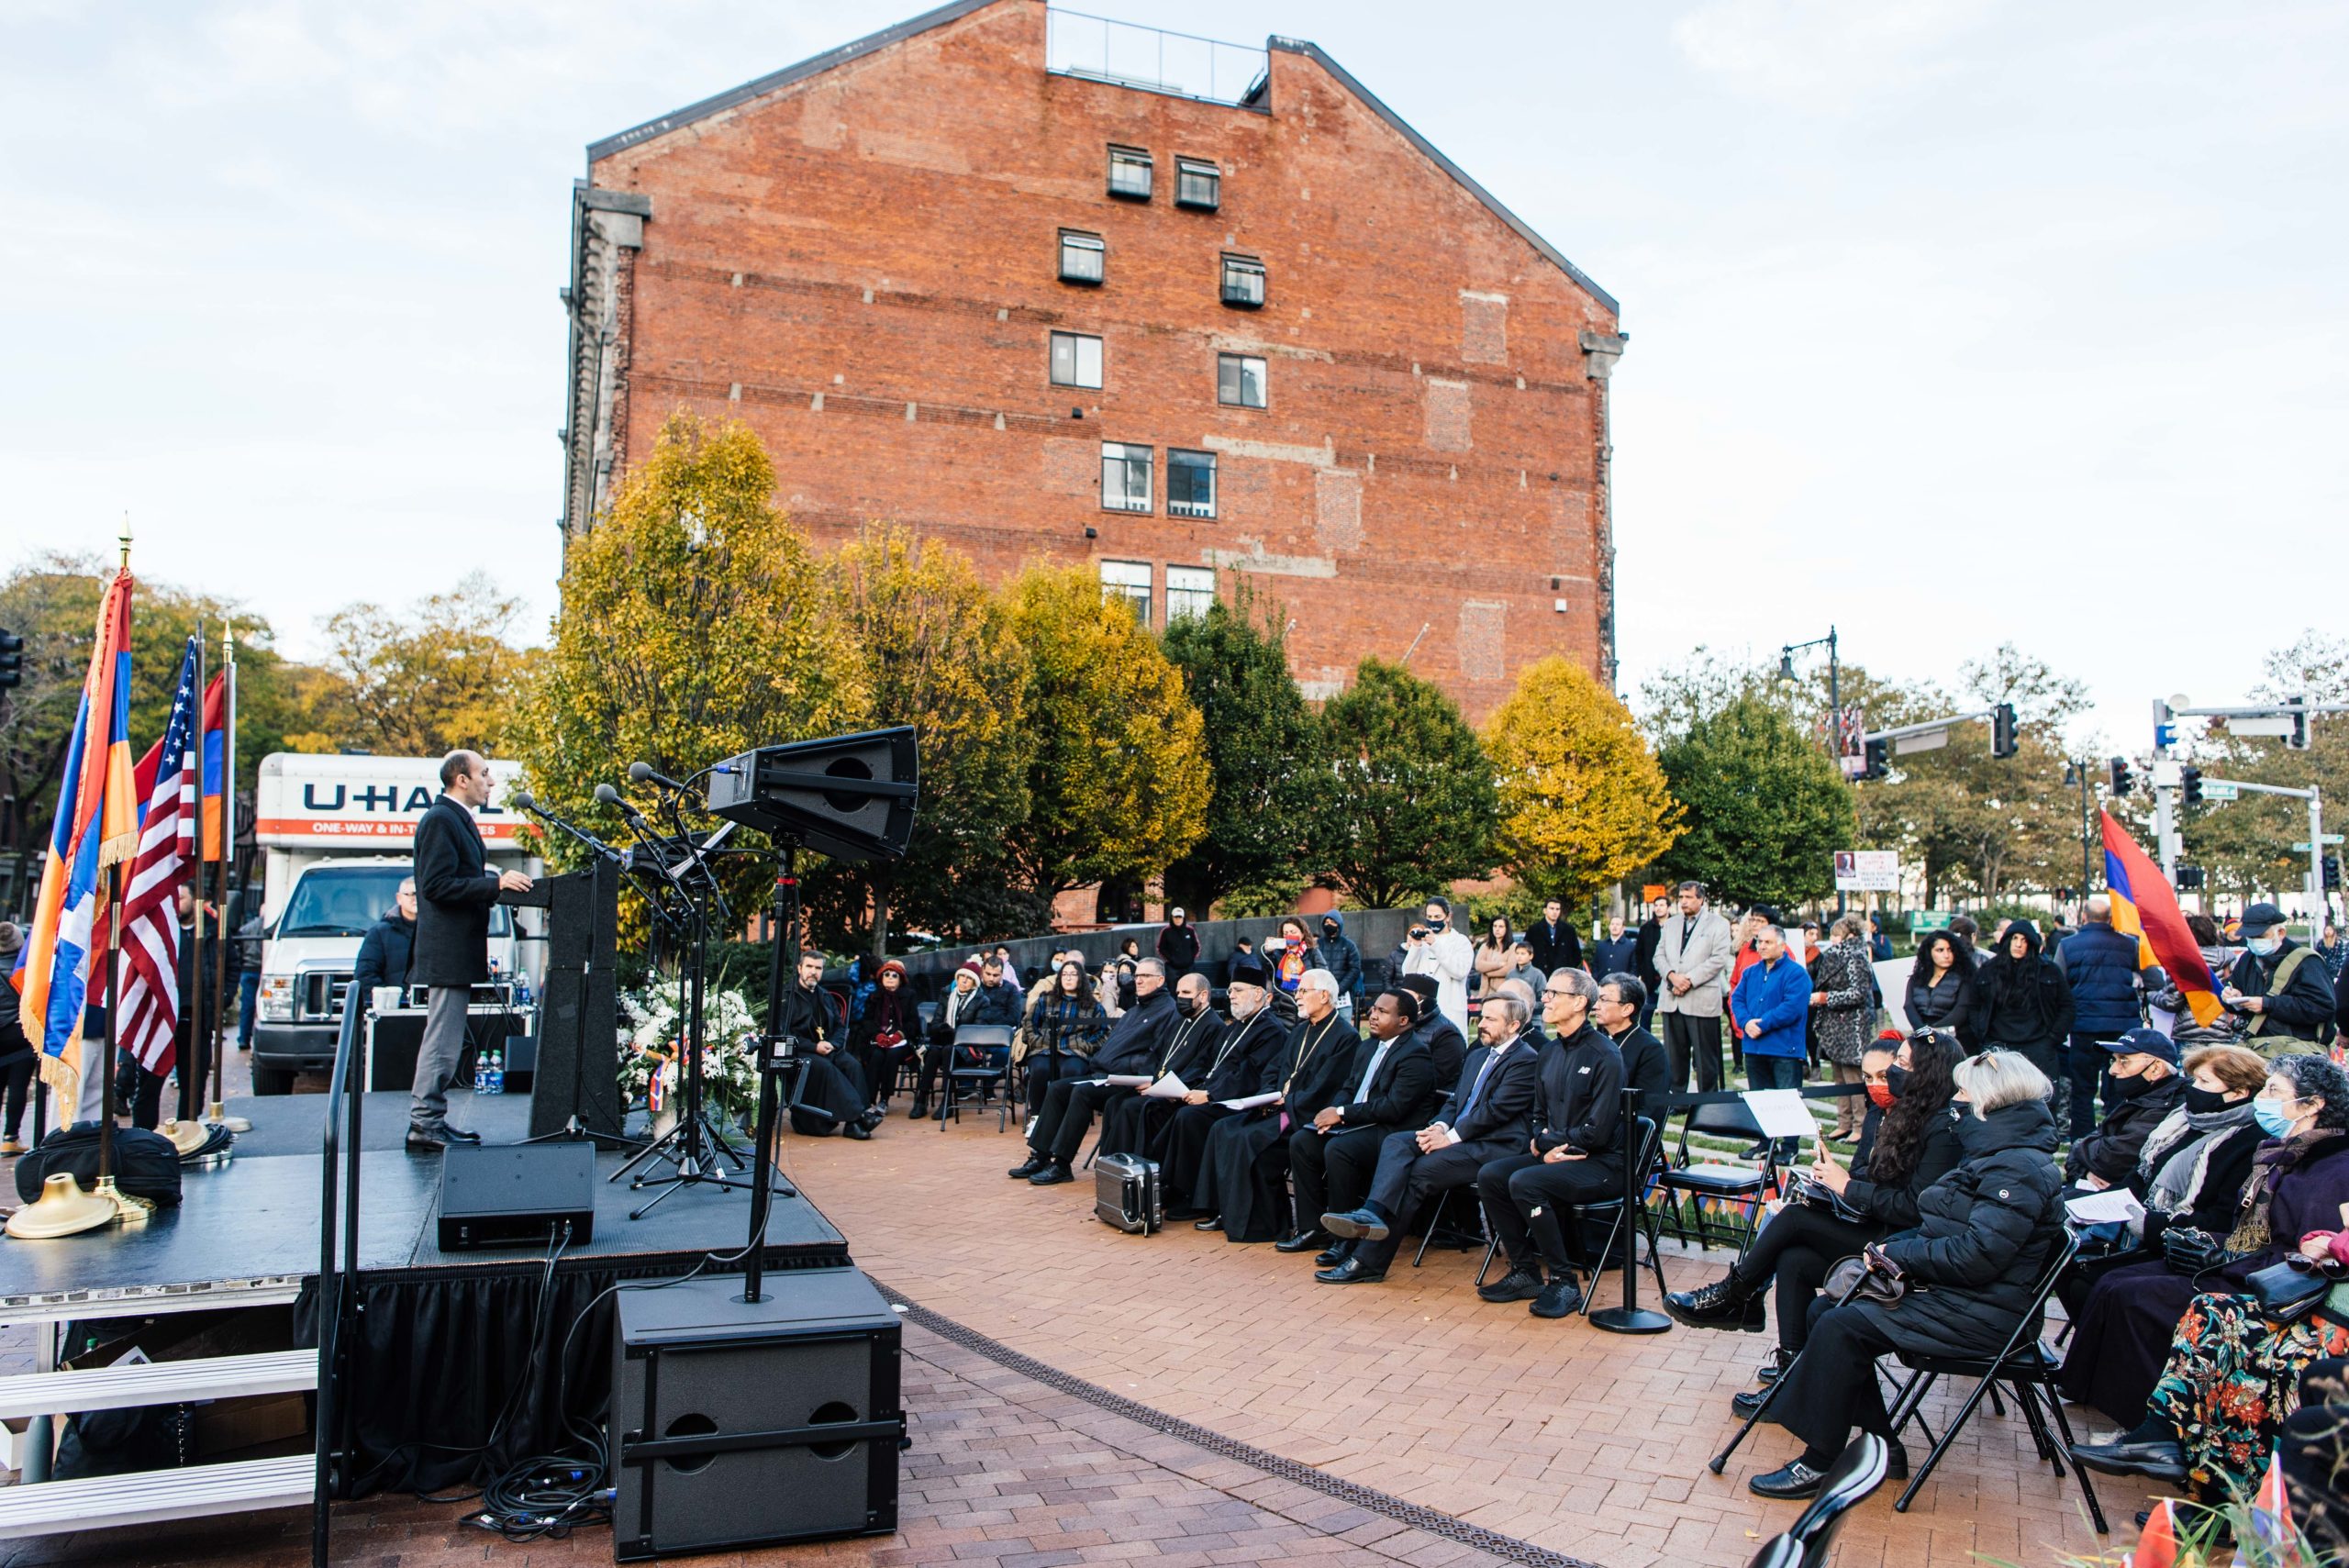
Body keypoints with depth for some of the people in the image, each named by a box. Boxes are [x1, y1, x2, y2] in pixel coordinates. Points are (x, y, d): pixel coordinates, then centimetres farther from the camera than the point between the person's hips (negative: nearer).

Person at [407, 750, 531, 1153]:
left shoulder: (459, 819, 18)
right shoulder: (440, 819, -14)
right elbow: (439, 885, -22)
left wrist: (498, 881, 9)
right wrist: (496, 883, -23)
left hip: (457, 951, 11)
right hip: (447, 952, -11)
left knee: (443, 1039, 15)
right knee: (442, 1040, -7)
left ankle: (428, 1118, 21)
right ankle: (425, 1124, -1)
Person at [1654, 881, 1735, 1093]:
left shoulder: (1718, 924, 2)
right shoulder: (1670, 924, 18)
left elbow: (1719, 959, -7)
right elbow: (1659, 956, 12)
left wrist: (1689, 980, -14)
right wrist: (1672, 976, -9)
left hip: (1702, 1001, -5)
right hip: (1672, 1001, 5)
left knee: (1705, 1058, -1)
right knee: (1674, 1057, 7)